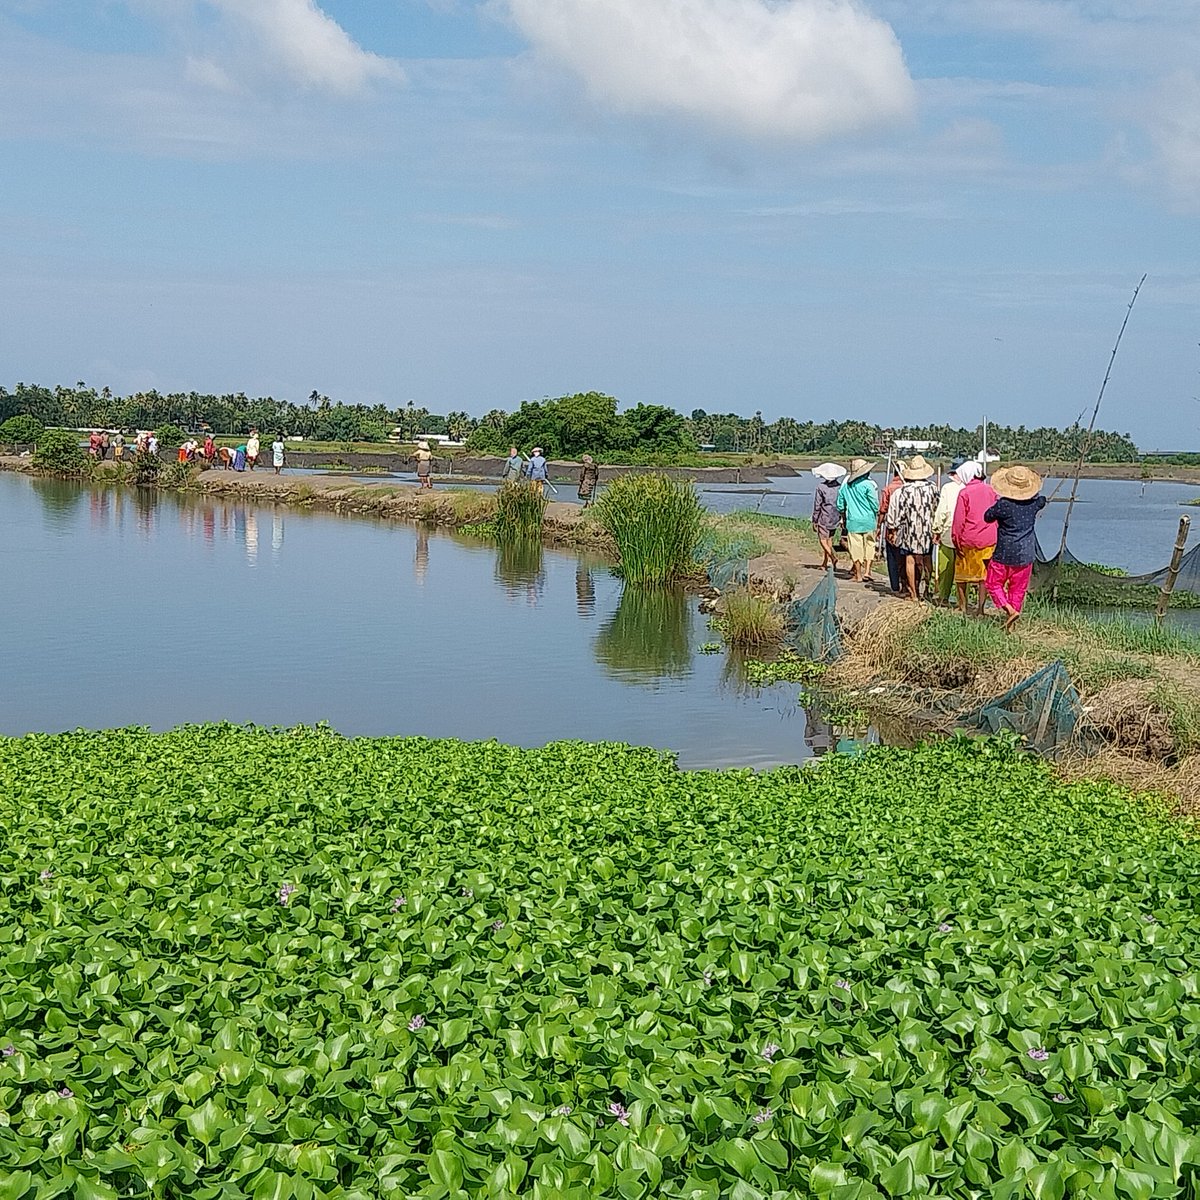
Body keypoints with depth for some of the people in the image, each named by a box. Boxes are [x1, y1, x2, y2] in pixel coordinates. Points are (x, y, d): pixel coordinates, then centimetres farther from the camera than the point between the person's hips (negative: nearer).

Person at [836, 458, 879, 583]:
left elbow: (840, 505, 12)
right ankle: (867, 571, -1)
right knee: (869, 546, 9)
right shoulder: (868, 484, -10)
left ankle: (858, 575, 12)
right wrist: (876, 514, 8)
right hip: (868, 520, -3)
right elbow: (875, 504, -9)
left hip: (852, 520, 3)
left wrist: (844, 516, 26)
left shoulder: (845, 485, 6)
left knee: (856, 548, 7)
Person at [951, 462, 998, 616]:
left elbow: (959, 520, -10)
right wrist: (995, 536, 18)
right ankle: (980, 609, 7)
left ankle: (963, 608, 16)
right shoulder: (991, 490, 2)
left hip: (968, 540, -3)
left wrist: (957, 541, -3)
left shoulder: (964, 493, -11)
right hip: (988, 540, 4)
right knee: (984, 574, 9)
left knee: (962, 574, 11)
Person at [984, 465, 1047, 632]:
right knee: (1018, 588, 14)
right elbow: (1043, 501, 21)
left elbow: (988, 517, -3)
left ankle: (1010, 610, -10)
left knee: (994, 584, 11)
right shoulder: (1034, 502, -4)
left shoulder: (1003, 504, -19)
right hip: (1026, 555, 4)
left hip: (1004, 555, -4)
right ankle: (1011, 624, 16)